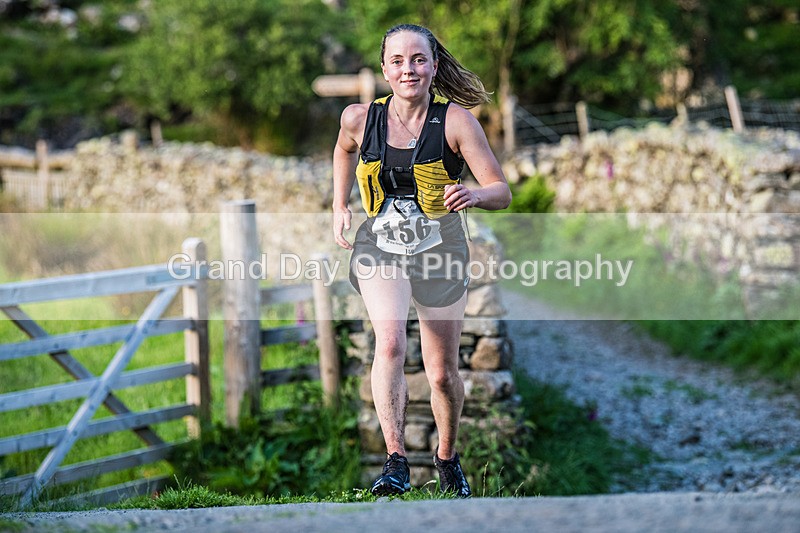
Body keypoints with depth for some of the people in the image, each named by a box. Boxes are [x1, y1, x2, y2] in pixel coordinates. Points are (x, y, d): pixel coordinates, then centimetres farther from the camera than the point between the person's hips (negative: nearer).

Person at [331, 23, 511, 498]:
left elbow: (502, 191, -13)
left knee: (443, 374, 8)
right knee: (390, 342, -27)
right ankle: (396, 461, -29)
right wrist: (340, 206, 14)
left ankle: (447, 456, 35)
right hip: (380, 248, 1)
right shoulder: (360, 118, -4)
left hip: (439, 250, 0)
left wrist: (474, 195, -34)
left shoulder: (455, 120, -11)